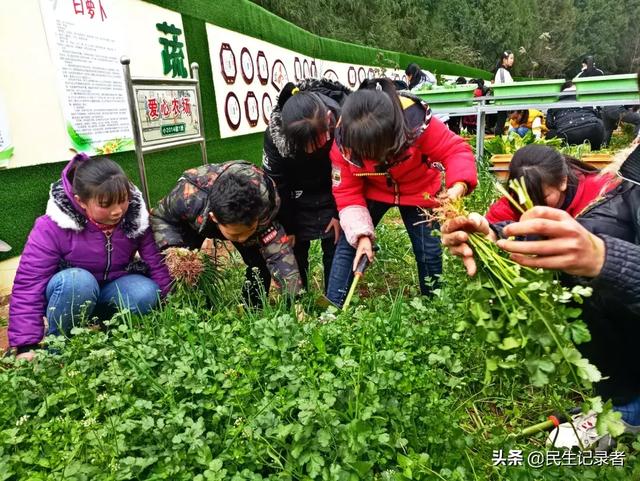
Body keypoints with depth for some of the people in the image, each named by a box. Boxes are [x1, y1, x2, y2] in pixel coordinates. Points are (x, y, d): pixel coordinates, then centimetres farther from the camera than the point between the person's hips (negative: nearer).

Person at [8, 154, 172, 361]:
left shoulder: (136, 217, -18)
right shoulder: (52, 228, -25)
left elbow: (157, 262, -14)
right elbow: (28, 284, -24)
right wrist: (27, 345, -27)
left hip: (110, 294, 3)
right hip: (68, 294, -2)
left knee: (147, 292, -29)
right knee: (77, 281, -37)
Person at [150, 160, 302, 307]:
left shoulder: (265, 202, -42)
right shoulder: (187, 198, -44)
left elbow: (278, 253, -39)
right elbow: (159, 217, -23)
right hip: (192, 220, 0)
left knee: (259, 263, -15)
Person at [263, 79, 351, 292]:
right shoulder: (276, 133, -28)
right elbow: (276, 186, -15)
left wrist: (340, 213, -11)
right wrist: (286, 227, -8)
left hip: (335, 195, 0)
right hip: (298, 201, 0)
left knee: (336, 248, 2)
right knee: (294, 250, 2)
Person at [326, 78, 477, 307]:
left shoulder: (417, 121, -35)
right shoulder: (343, 141, -28)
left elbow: (456, 150, -28)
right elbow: (347, 192, -20)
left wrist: (458, 187, -49)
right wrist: (362, 235, -29)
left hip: (418, 191, -1)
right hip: (373, 191, 1)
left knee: (428, 251, 0)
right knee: (348, 244, -10)